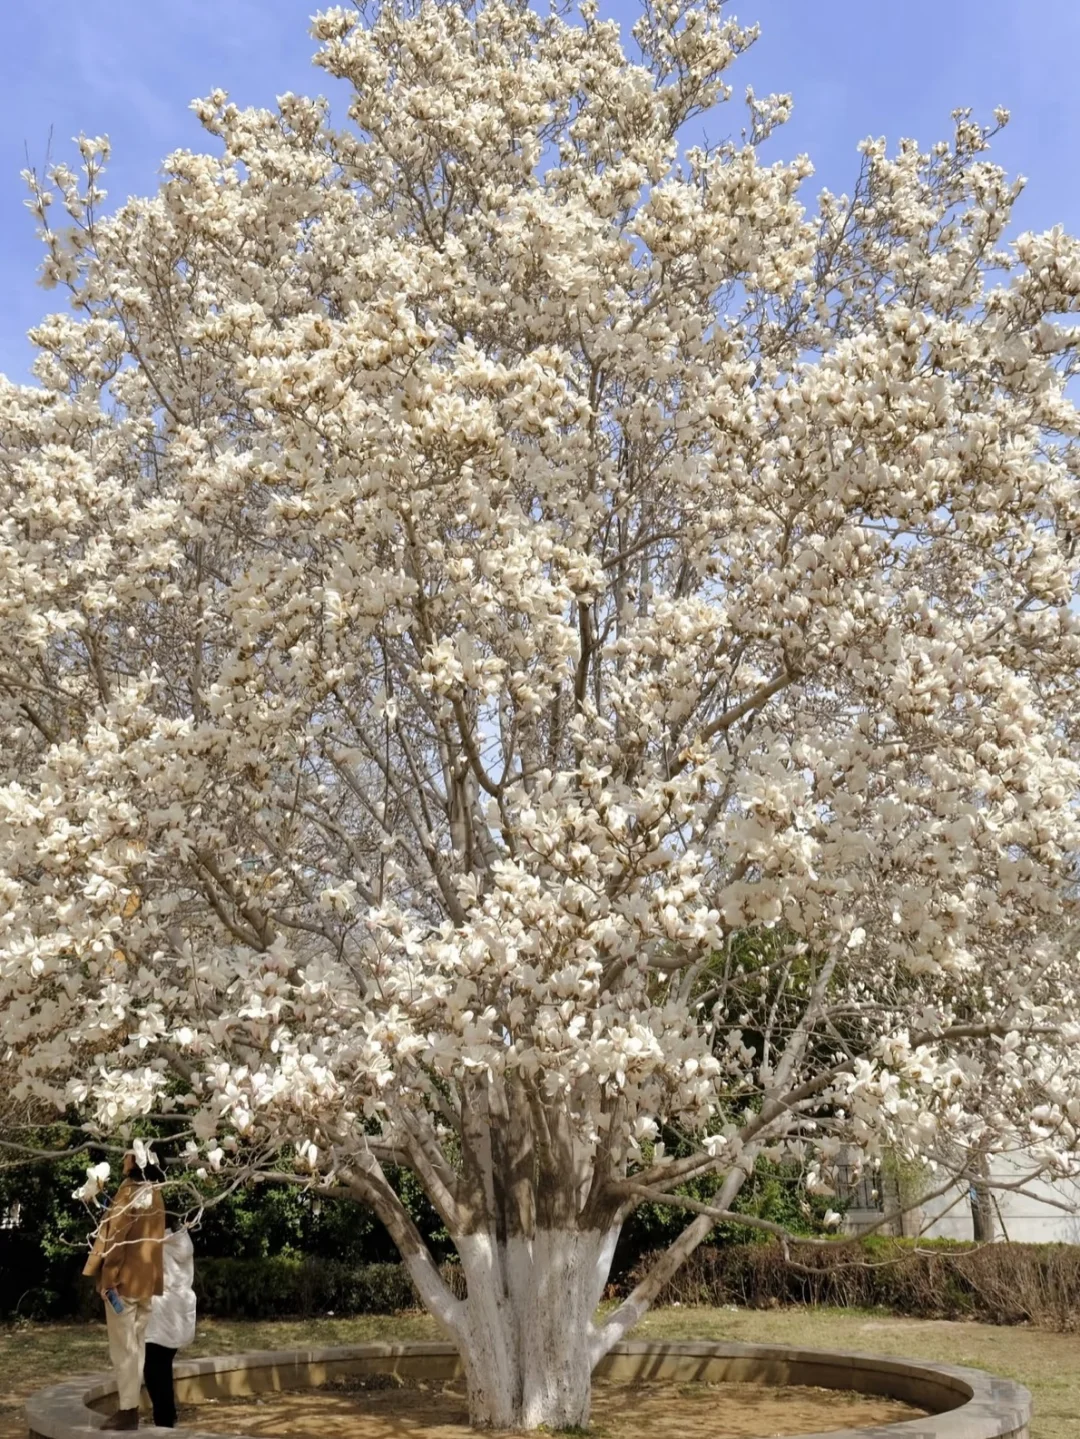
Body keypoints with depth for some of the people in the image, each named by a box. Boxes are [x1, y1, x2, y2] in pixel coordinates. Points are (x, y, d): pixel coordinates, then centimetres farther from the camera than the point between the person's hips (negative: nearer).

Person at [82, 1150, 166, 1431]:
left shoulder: (130, 1190, -15)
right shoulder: (155, 1193, 11)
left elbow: (117, 1236, -16)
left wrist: (107, 1278, -13)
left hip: (125, 1279, -8)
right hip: (147, 1279, 8)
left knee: (123, 1348, -2)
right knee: (136, 1346, 12)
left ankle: (128, 1411, -1)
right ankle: (132, 1407, 16)